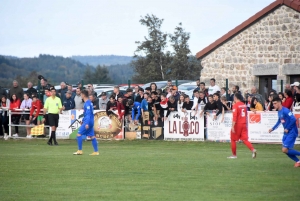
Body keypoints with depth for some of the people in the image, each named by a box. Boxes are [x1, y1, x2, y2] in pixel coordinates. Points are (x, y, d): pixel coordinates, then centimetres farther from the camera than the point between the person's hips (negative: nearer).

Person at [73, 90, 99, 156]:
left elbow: (88, 114, -22)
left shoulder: (87, 103, -15)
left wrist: (87, 123, -26)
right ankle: (96, 151, 6)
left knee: (79, 134, -6)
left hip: (87, 122, -10)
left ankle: (80, 150, -6)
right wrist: (83, 120, 30)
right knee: (92, 136, 8)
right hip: (91, 122, 10)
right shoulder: (89, 102, 14)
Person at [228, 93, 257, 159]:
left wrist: (233, 126, -20)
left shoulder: (235, 105, -11)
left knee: (233, 140, 9)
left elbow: (234, 117, -19)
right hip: (244, 124, 6)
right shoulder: (244, 105, 10)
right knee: (245, 140, 3)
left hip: (237, 124, -6)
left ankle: (234, 155, 14)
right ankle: (253, 150, -19)